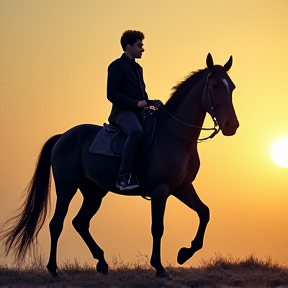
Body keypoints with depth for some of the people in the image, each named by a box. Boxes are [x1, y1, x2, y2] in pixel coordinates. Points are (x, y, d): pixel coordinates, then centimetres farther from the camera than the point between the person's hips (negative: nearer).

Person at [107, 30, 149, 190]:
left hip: (139, 112, 9)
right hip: (123, 111, -9)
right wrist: (136, 103, -17)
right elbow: (112, 94, -11)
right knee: (136, 131, -37)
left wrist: (147, 104, 6)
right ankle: (124, 177, -39)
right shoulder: (117, 66, -2)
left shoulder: (137, 68, 23)